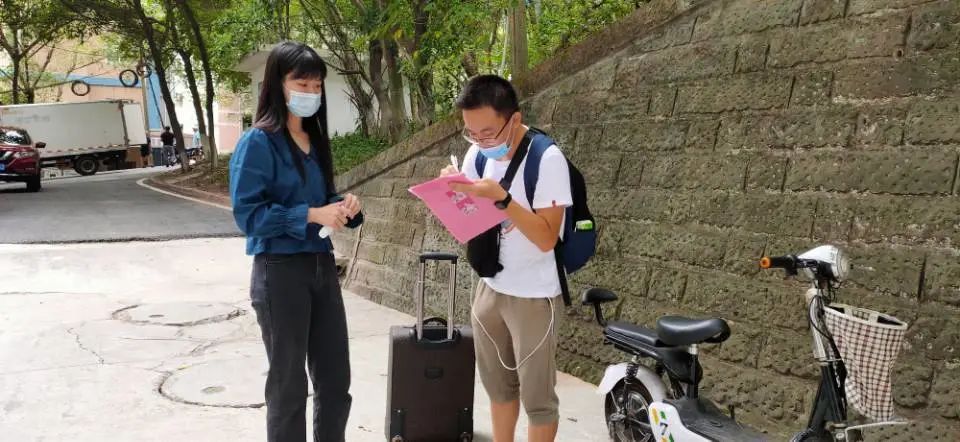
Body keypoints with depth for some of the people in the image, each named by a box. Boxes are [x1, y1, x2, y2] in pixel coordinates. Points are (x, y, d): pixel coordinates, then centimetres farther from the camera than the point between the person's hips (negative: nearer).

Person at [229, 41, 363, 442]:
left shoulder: (315, 141, 10)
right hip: (280, 272, -6)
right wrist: (311, 215, -22)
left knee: (335, 380, 12)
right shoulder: (257, 143, -11)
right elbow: (247, 214, -16)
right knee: (288, 384, 7)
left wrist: (343, 206, -4)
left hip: (323, 267, 7)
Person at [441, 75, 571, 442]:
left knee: (536, 396, 4)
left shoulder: (547, 159, -19)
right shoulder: (478, 154, 0)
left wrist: (501, 197, -33)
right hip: (488, 288, 6)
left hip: (533, 296, -6)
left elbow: (546, 237, -23)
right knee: (498, 385, 18)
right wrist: (452, 192, -12)